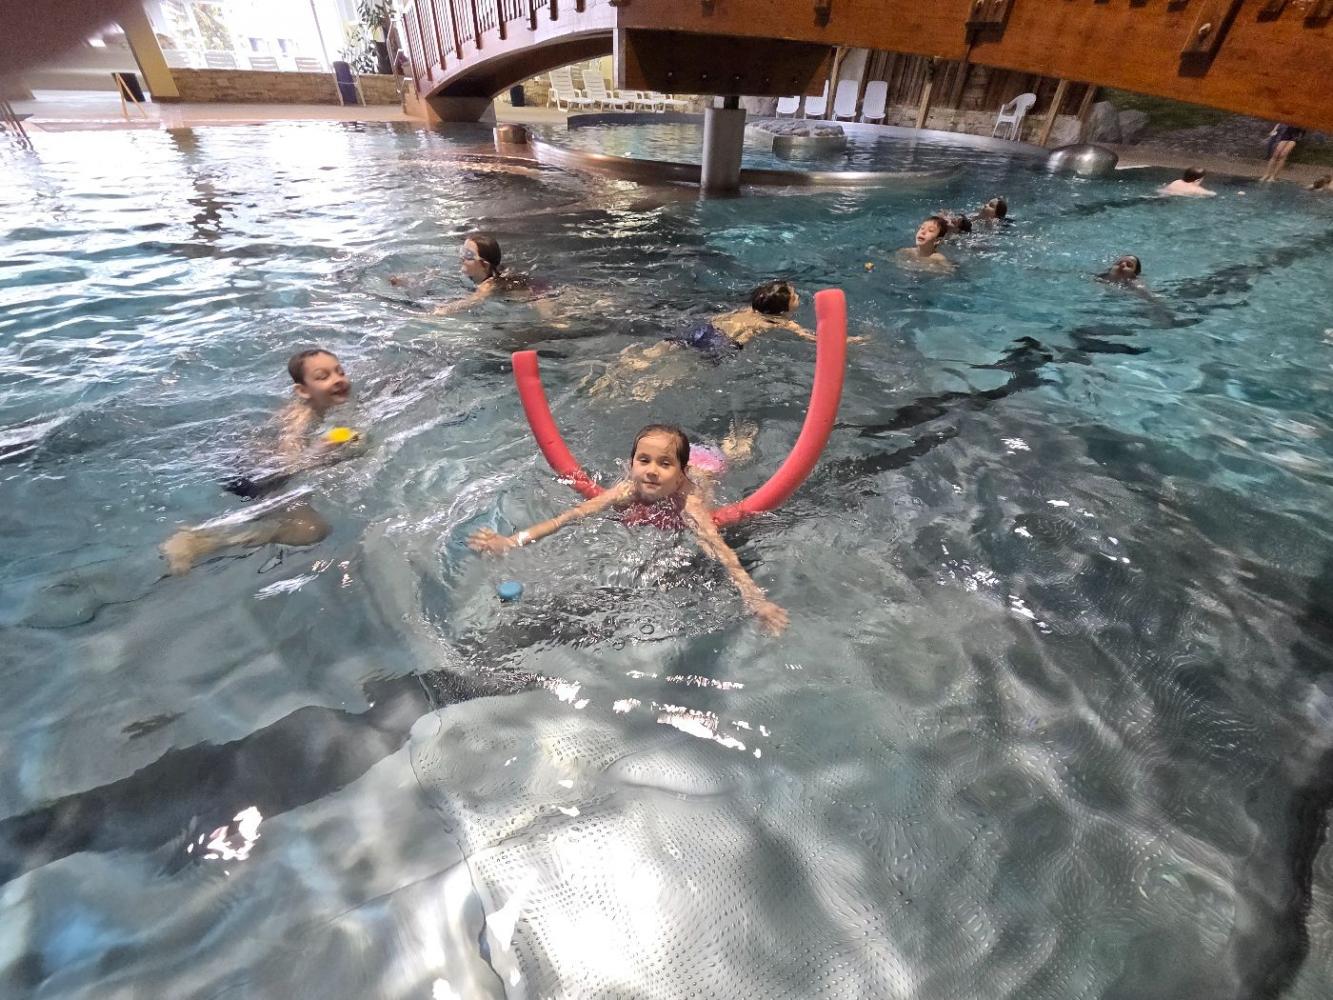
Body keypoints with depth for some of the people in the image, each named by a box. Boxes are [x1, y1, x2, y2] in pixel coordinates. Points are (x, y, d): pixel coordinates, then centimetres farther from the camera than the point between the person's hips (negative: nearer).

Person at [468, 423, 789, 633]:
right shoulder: (628, 492, -40)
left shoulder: (688, 503, -49)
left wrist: (753, 596, -77)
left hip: (703, 472, -1)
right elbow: (573, 514, -47)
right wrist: (513, 540, -56)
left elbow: (718, 547, -63)